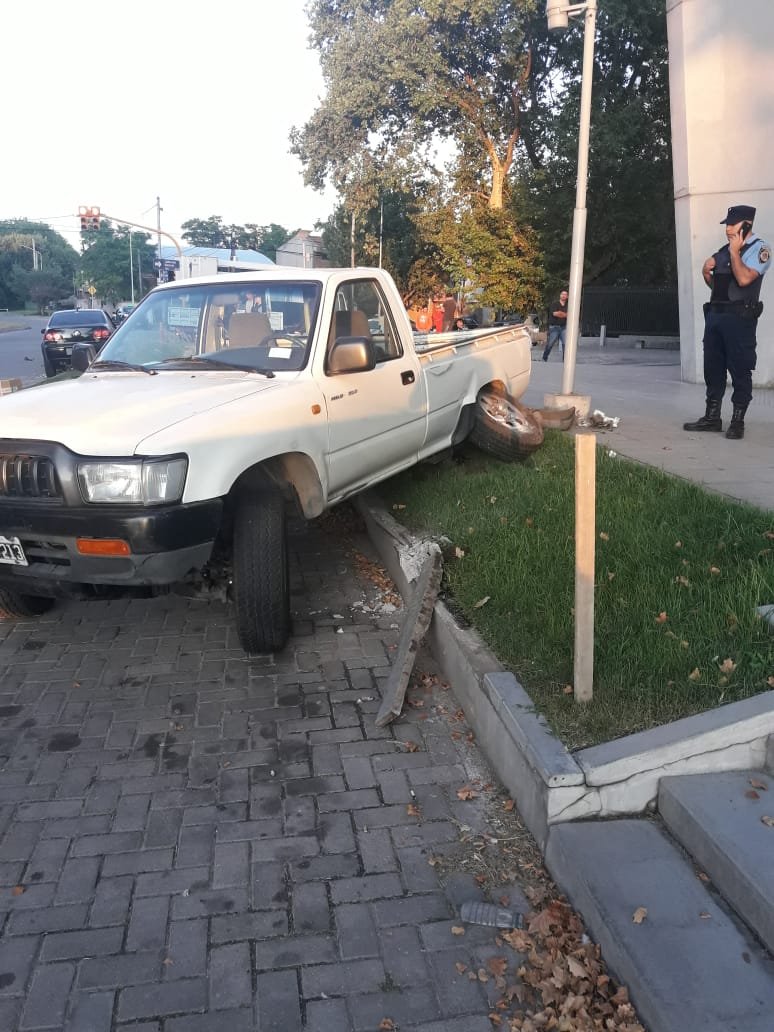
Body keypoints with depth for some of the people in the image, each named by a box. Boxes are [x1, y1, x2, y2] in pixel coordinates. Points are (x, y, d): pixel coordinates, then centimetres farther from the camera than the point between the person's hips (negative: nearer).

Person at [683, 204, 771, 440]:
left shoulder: (759, 249, -5)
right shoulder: (724, 250, 16)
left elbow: (744, 278, -21)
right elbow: (708, 271, 30)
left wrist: (734, 252, -11)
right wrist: (707, 272, 9)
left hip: (739, 318, -7)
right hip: (715, 314, 7)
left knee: (740, 370, -3)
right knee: (713, 368, 9)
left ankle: (737, 421, 2)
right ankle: (712, 417, 17)